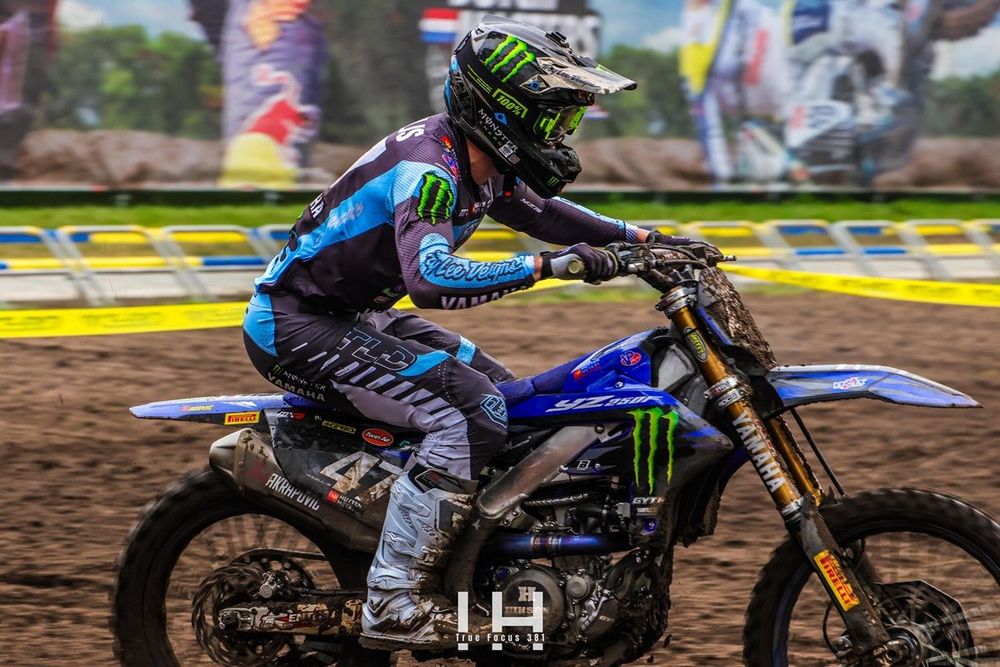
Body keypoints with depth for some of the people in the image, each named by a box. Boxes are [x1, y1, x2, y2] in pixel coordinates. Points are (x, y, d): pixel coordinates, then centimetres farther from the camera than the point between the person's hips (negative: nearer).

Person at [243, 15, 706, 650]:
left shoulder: (483, 164, 4)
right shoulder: (428, 168, -26)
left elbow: (541, 211, 23)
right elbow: (432, 278, -42)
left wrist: (640, 237, 13)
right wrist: (548, 265, -43)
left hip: (352, 312, 11)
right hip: (297, 325, -11)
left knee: (501, 390, 13)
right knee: (471, 413, -23)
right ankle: (394, 603, -21)